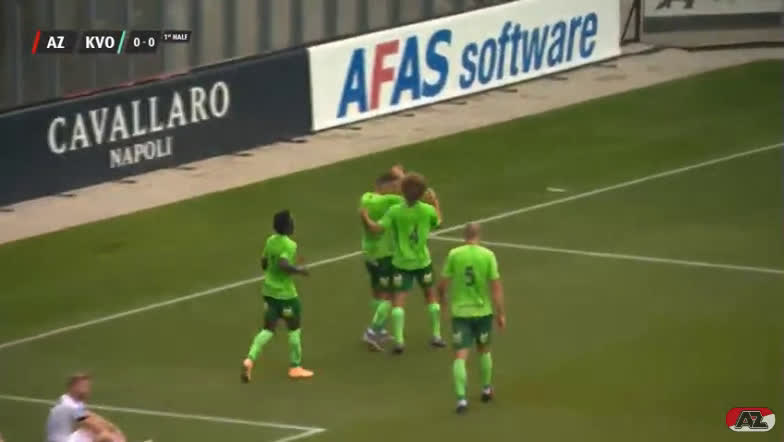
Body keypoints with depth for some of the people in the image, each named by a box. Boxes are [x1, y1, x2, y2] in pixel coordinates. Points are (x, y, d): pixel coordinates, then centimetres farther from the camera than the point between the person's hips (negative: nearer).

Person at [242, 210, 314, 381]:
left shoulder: (270, 241, 4)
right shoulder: (289, 245, -20)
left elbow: (264, 264, 12)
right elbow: (283, 264, -32)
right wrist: (299, 270, -17)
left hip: (269, 290, 7)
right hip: (285, 294, -7)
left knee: (268, 329, 12)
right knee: (295, 328, 11)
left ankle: (250, 359, -7)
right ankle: (295, 367, 18)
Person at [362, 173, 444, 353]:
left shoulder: (395, 211, -16)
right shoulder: (427, 210, -10)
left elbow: (377, 228, -19)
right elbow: (438, 222, 11)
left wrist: (366, 218, -1)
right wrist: (436, 202, 25)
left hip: (402, 262, -2)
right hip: (423, 261, 2)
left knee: (399, 299, 0)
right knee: (431, 295, 19)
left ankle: (399, 340, -9)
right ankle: (436, 335, 25)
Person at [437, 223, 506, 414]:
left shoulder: (454, 255, -8)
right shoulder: (488, 255, -8)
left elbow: (443, 284, -4)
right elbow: (496, 286, -8)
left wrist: (442, 298, 19)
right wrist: (501, 313, -2)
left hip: (460, 312, -1)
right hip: (483, 310, 1)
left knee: (460, 355, -3)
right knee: (484, 350, 23)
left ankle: (461, 398, -15)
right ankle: (486, 389, 38)